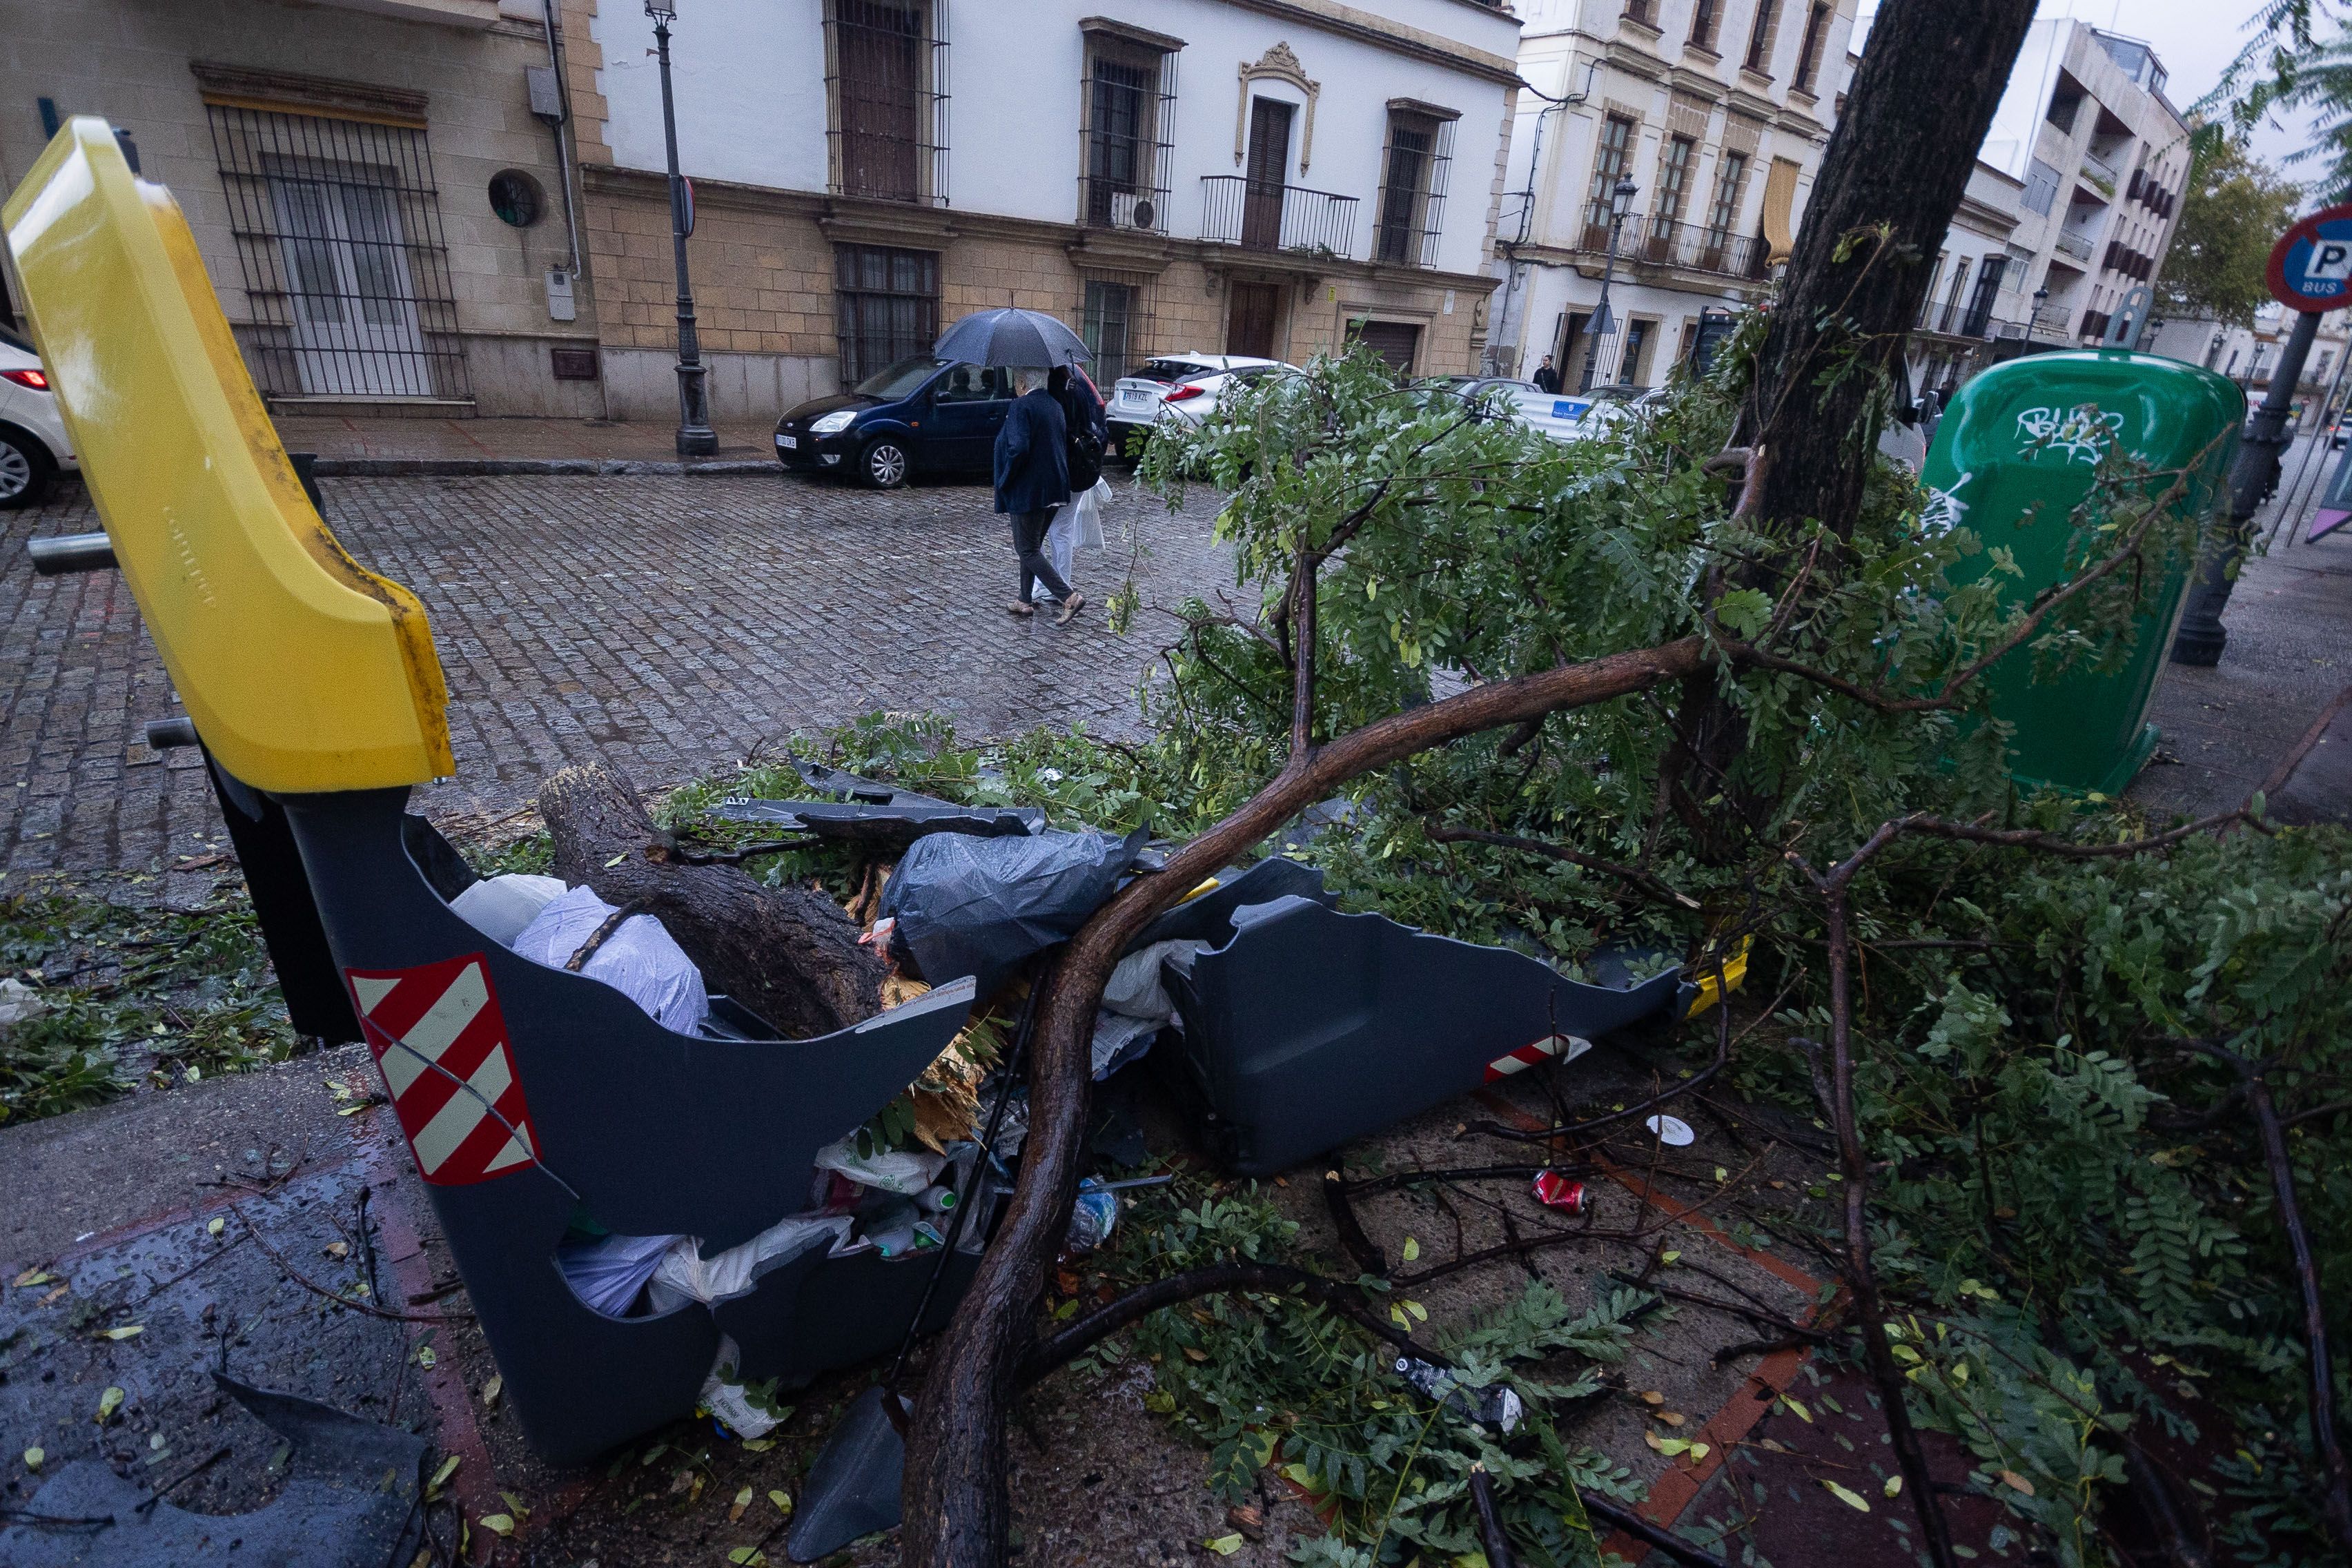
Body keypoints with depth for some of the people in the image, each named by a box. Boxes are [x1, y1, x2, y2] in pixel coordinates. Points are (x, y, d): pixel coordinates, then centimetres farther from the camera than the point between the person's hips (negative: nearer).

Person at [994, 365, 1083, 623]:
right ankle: (1025, 600, 24)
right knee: (1031, 546, 18)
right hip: (1055, 490, 9)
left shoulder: (1021, 406, -14)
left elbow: (1019, 449, -24)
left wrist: (1004, 481, -13)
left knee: (1028, 550, -3)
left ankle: (1069, 598, -13)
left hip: (1028, 490, -9)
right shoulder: (1055, 405, 12)